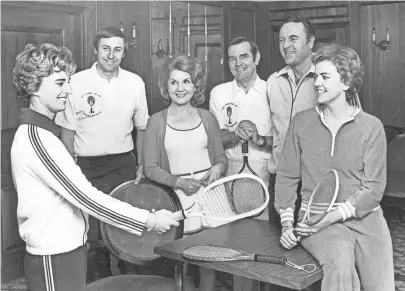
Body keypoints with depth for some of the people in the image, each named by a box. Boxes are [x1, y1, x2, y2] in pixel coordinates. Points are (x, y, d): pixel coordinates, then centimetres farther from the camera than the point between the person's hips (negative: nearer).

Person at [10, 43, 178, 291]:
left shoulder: (37, 131, 9)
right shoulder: (37, 138, -22)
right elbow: (84, 196, -25)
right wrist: (148, 220, -22)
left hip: (64, 249, 9)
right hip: (54, 257, -9)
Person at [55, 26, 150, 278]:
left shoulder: (135, 83, 1)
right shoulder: (77, 82, -6)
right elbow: (67, 130, -2)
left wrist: (141, 165, 6)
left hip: (124, 165, 2)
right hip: (88, 167, -2)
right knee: (92, 231, 3)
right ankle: (98, 278, 24)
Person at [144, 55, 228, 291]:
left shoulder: (207, 118, 7)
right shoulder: (157, 122, 1)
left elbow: (221, 157, 13)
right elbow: (151, 168, -1)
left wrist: (218, 168, -9)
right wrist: (179, 182, -15)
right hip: (177, 196, -1)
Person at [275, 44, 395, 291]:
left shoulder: (371, 127, 1)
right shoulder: (301, 122, 6)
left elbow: (374, 188, -3)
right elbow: (287, 177, 8)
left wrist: (333, 216, -14)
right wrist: (287, 223, -3)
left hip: (364, 217, 1)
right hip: (314, 219, 0)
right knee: (340, 262, -30)